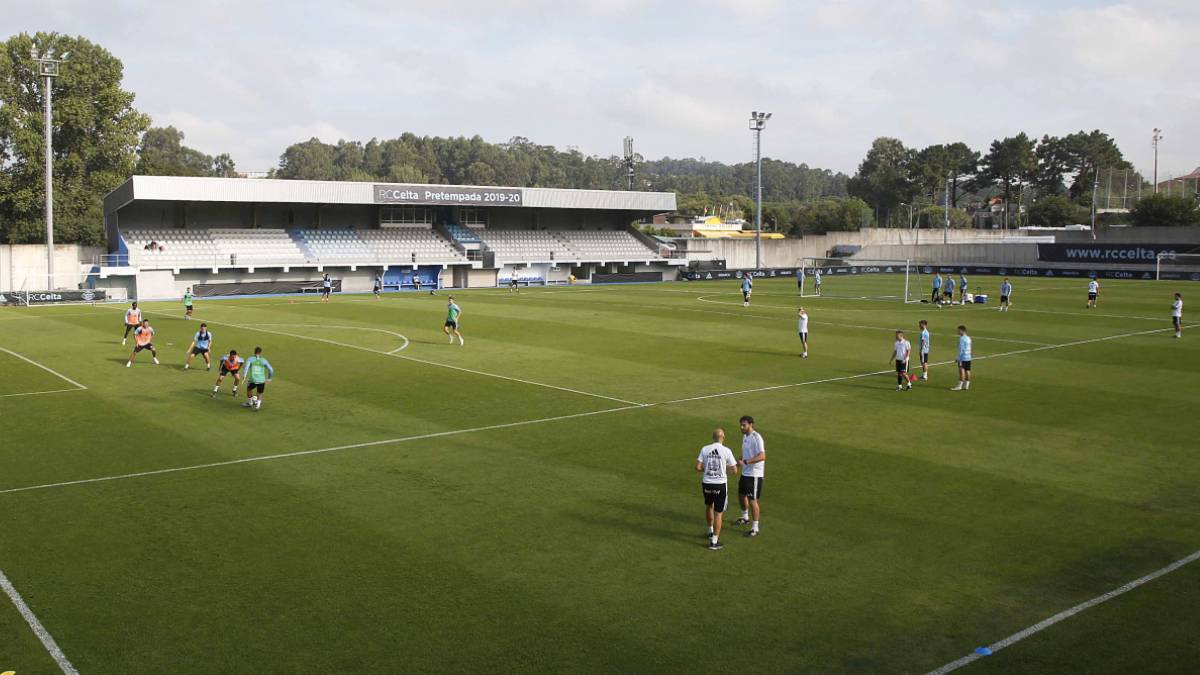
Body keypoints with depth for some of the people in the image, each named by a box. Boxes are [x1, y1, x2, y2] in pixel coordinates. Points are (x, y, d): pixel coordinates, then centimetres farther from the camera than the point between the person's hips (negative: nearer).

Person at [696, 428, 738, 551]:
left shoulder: (705, 449, -3)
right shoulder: (726, 451, -9)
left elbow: (698, 467, -5)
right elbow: (734, 470, -4)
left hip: (707, 483, 3)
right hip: (720, 484, -3)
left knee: (709, 506, 28)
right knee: (718, 512, 6)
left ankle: (711, 532, 41)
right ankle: (714, 542, 7)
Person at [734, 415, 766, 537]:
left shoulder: (756, 438, -20)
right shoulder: (745, 436, 9)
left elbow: (762, 456, -29)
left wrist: (745, 462, -33)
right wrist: (740, 461, 6)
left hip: (755, 474, -9)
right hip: (745, 472, 9)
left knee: (753, 501, -4)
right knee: (741, 495, 23)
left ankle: (755, 528, 6)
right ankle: (745, 518, 46)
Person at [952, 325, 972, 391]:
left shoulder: (962, 338, -12)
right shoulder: (968, 338, 14)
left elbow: (961, 349, -16)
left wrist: (959, 358, -14)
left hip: (963, 358, -8)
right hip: (968, 358, 8)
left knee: (962, 371, -6)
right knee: (967, 371, 7)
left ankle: (959, 386, -4)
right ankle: (966, 385, 9)